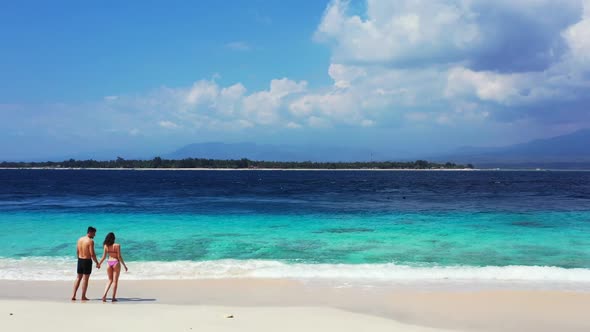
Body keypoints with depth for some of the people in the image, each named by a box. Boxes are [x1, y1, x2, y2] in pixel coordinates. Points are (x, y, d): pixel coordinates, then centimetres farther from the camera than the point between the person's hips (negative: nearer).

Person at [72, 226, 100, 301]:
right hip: (87, 261, -6)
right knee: (85, 279, 2)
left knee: (78, 278, 15)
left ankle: (73, 295, 12)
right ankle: (83, 297, 6)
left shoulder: (80, 239, 6)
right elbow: (92, 254, -19)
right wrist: (97, 263, -11)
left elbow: (77, 251, 12)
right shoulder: (90, 241, -16)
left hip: (80, 260, 7)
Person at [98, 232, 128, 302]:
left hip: (109, 262, 3)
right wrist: (124, 265, -5)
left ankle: (104, 295, 1)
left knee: (110, 280, 18)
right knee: (115, 281, 6)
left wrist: (99, 264, 16)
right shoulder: (117, 245, -10)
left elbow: (104, 257, 0)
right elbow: (119, 257, -11)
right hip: (116, 262, -3)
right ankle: (114, 297, 9)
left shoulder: (105, 246, -1)